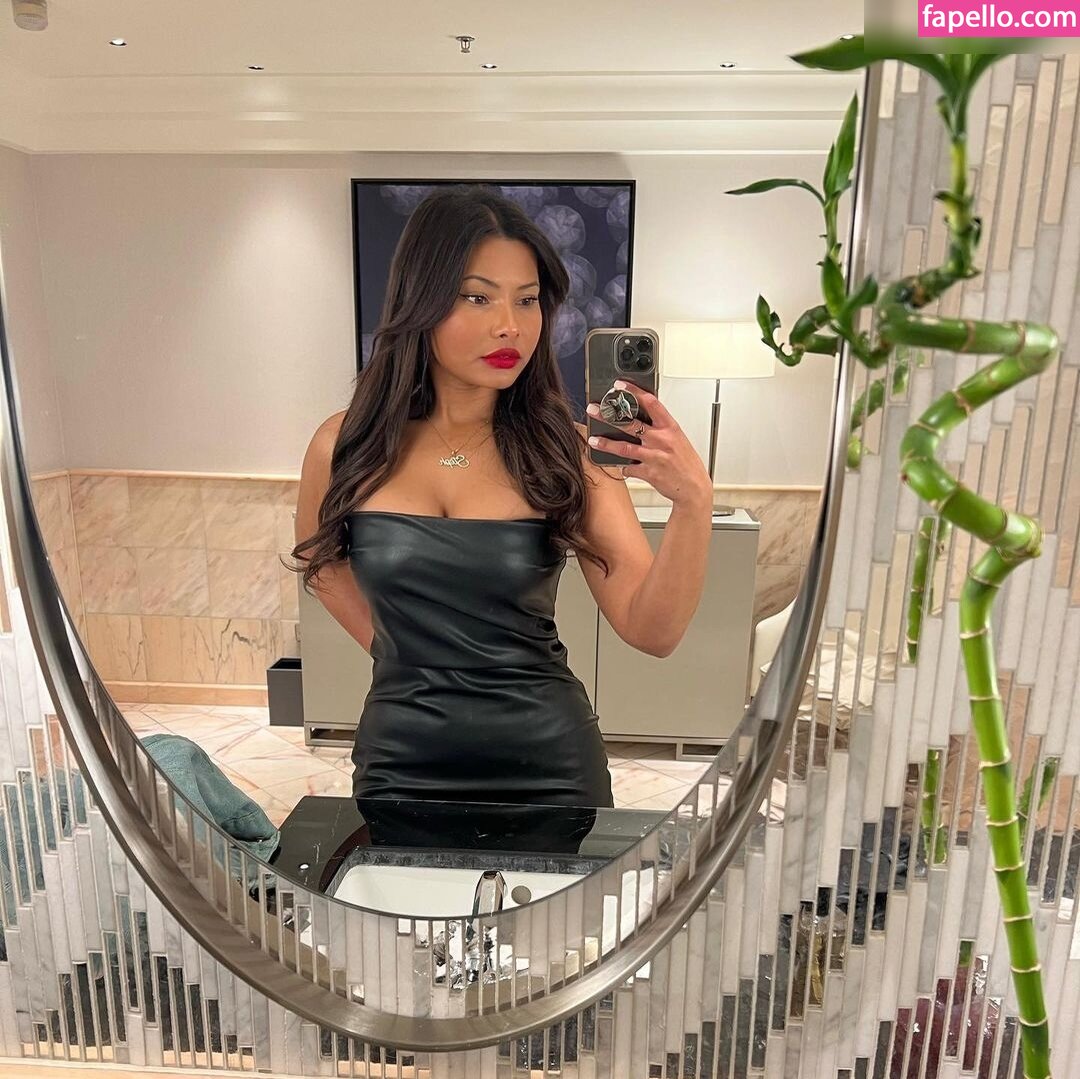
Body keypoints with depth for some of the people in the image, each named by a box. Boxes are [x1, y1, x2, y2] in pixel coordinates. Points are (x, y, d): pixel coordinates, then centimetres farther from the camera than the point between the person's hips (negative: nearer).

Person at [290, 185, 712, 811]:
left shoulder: (565, 450, -10)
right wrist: (395, 650, 6)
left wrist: (694, 502, -30)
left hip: (548, 764, 0)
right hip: (403, 762, 1)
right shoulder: (346, 448, -7)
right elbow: (320, 560, 14)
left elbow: (652, 632, -15)